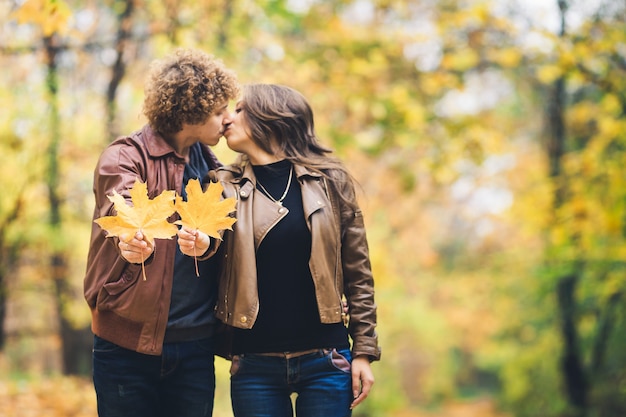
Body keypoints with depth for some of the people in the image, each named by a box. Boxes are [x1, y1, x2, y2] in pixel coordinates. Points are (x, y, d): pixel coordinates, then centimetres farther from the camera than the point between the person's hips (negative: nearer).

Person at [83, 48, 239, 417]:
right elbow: (123, 209, -29)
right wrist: (131, 240, -50)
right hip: (130, 343, -5)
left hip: (196, 346, 5)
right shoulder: (126, 157, -7)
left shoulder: (209, 165, 11)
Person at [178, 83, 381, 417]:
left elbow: (357, 273, 4)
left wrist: (364, 351, 2)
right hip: (255, 364, 1)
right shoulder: (225, 185, 6)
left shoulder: (329, 180, 2)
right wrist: (201, 245, -29)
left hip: (325, 362, -1)